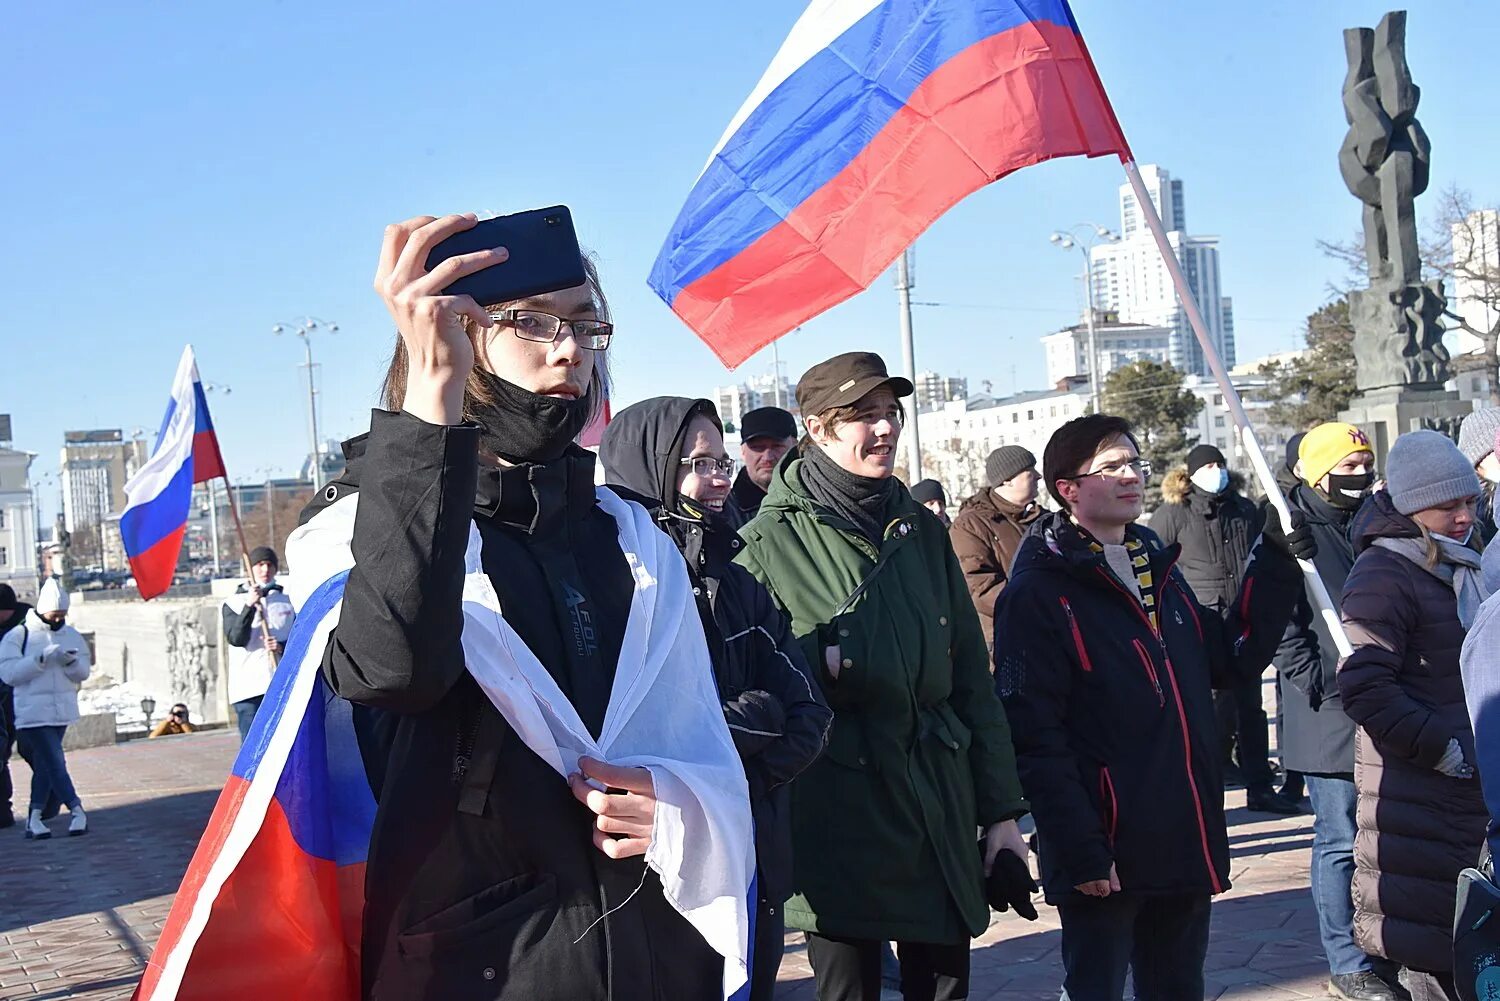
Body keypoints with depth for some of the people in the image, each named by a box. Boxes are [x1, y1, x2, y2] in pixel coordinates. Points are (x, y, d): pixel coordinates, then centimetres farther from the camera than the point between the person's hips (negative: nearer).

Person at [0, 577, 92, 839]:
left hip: (62, 710, 5)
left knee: (45, 764, 10)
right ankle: (76, 810, -5)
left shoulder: (72, 636, 9)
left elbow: (83, 673, 8)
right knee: (55, 763, -9)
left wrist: (71, 662, -13)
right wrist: (42, 659, -21)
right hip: (33, 712, -5)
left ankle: (34, 818, 16)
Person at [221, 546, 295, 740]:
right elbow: (235, 638, -9)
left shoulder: (287, 602, 13)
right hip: (248, 687, -2)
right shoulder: (233, 603, 6)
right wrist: (249, 606, -18)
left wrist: (282, 646, -9)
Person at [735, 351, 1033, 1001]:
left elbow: (971, 678, 11)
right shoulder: (771, 542, -4)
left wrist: (1001, 810, 9)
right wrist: (819, 661, -19)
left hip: (941, 804, 4)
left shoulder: (923, 531, 10)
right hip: (838, 813, -4)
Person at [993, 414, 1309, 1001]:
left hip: (1186, 843, 7)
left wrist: (1274, 565, 7)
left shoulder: (1158, 568, 13)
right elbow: (1033, 735, -17)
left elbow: (1231, 660, 15)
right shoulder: (1038, 592, -11)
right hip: (1107, 855, -7)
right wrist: (1081, 852, -21)